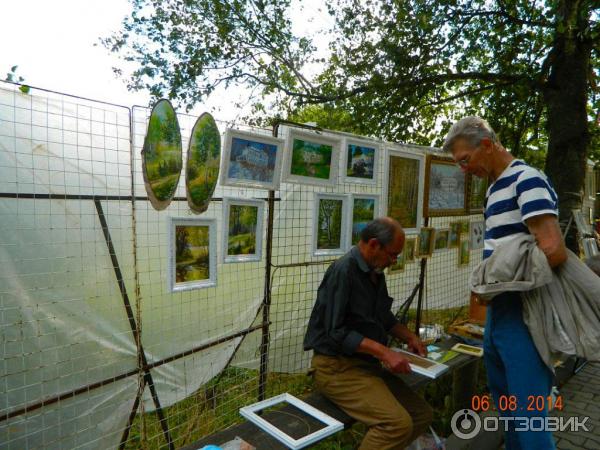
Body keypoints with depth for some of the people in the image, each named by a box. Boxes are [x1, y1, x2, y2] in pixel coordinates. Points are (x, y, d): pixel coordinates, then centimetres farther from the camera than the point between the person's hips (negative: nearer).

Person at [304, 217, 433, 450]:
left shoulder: (376, 272, 7)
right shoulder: (343, 270, -20)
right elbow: (336, 332, -23)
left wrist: (410, 337, 8)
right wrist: (383, 351, -25)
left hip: (368, 363, 9)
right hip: (337, 366, -9)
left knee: (422, 414, 5)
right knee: (398, 423, -23)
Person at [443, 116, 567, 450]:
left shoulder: (526, 179, -14)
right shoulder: (496, 187, 13)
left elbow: (555, 252, -24)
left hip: (524, 315, -9)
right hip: (499, 310, 9)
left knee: (528, 413, 1)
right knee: (504, 400, 23)